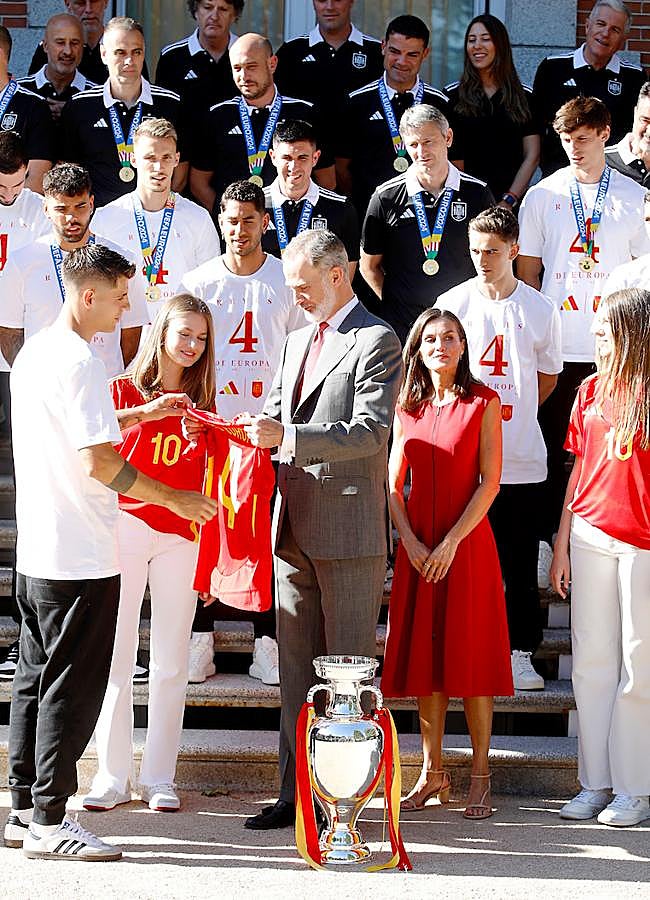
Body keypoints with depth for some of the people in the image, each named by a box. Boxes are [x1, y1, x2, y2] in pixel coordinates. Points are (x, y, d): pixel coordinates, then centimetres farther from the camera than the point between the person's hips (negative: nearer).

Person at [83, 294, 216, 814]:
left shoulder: (200, 401, 14)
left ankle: (159, 777, 7)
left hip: (180, 536, 3)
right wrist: (146, 413, -28)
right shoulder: (126, 390, 3)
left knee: (170, 662, 2)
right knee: (116, 656, -2)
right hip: (126, 526, -3)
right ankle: (113, 776, 4)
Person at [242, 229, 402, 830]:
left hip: (349, 527, -8)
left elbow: (369, 432, -17)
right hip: (296, 527, 8)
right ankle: (296, 792, 15)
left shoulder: (376, 341, -6)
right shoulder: (297, 342, 19)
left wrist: (288, 437, -23)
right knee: (296, 667, 10)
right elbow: (276, 414, 24)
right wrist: (253, 435, 1)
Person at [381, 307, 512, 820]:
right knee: (424, 654, 5)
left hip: (468, 543, -4)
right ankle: (433, 772, 13)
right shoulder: (408, 408, 10)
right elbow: (394, 484, 9)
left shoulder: (483, 402, -2)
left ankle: (480, 776, 3)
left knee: (471, 656, -3)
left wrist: (451, 542, -14)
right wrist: (410, 541, -6)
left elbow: (490, 482, -7)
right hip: (417, 548, 4)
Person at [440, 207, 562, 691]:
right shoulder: (452, 303, 0)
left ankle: (521, 652, 14)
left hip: (522, 460, 0)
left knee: (521, 564, 5)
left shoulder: (541, 310, 1)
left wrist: (510, 414, 12)